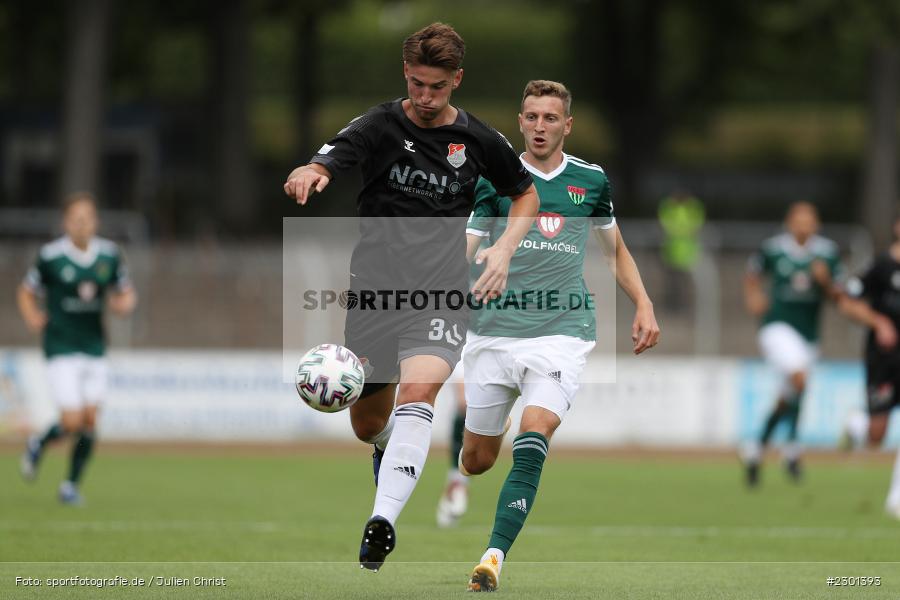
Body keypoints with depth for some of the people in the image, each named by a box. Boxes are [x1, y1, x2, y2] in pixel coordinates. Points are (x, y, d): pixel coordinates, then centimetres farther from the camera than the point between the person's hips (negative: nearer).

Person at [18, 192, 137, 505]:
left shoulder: (109, 254, 1)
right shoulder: (50, 256, -8)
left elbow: (126, 294, 14)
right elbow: (26, 292, 5)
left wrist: (123, 303, -8)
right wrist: (32, 318, -11)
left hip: (95, 348, 4)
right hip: (61, 349, -4)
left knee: (90, 421, 0)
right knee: (72, 423, -11)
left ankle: (72, 484, 18)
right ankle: (39, 444, 22)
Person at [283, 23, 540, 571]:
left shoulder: (477, 140, 1)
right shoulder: (382, 125, -5)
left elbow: (527, 194, 19)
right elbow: (330, 160, -24)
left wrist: (504, 250, 1)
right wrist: (310, 174, -49)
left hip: (441, 294, -1)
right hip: (374, 291, 1)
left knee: (418, 392, -28)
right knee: (367, 425, 12)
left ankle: (384, 520, -35)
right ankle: (391, 449, 50)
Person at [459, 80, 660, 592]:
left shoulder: (591, 181, 8)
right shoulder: (494, 179, 2)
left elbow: (615, 249, 23)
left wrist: (644, 306, 12)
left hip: (562, 334, 0)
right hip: (495, 333, 0)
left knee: (533, 438, -23)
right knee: (476, 462, 7)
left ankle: (495, 557, -26)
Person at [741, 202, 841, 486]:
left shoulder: (828, 252, 1)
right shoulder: (773, 248, -3)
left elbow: (836, 297, 4)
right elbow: (752, 276, 14)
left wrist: (825, 281, -15)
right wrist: (753, 297, -4)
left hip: (808, 334, 4)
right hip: (777, 325, -4)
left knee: (787, 399, 12)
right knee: (799, 376, -29)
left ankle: (757, 449, 33)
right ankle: (792, 447, -20)